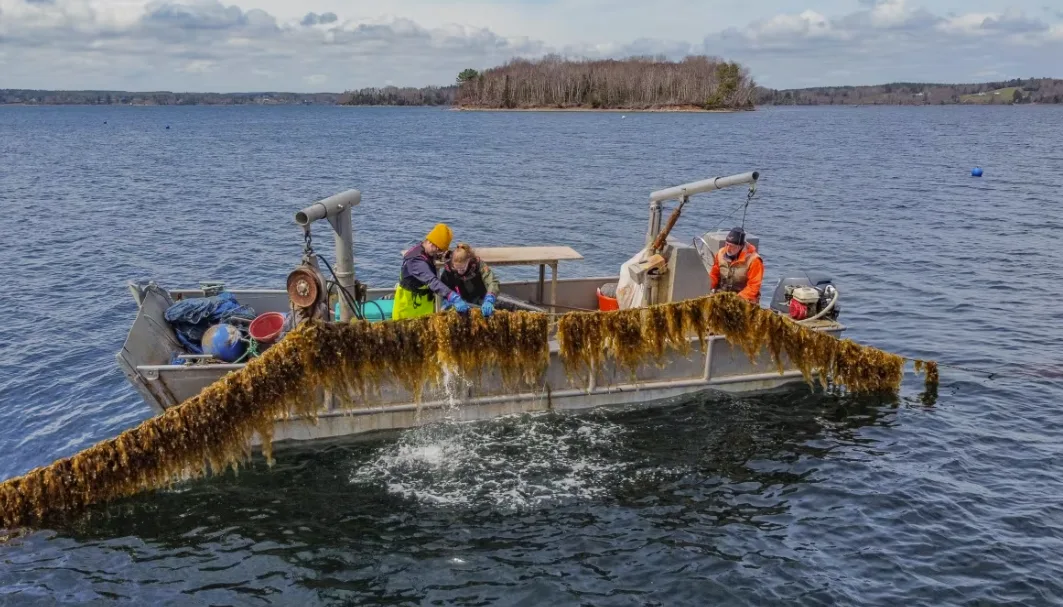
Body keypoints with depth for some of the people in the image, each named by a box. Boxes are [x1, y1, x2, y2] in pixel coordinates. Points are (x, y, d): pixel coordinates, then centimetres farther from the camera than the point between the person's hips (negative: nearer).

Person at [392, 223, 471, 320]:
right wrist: (453, 298, -55)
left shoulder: (428, 254, 1)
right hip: (409, 306, -9)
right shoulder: (415, 260, -30)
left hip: (424, 306, 9)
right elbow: (432, 281, -45)